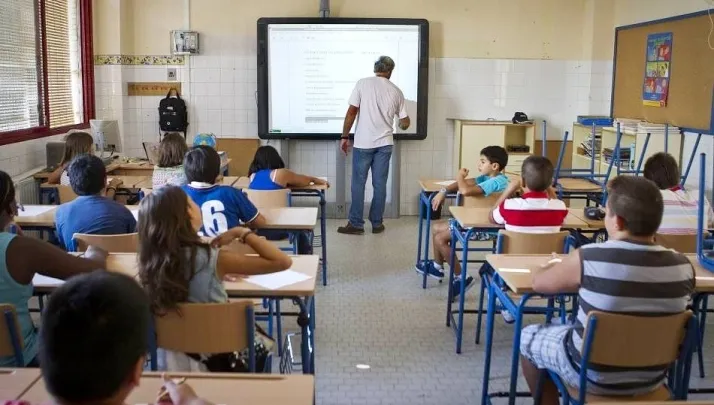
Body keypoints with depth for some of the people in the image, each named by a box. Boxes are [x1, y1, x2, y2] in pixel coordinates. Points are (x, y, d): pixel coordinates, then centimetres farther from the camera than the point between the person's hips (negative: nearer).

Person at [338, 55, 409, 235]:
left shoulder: (363, 84, -4)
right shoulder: (396, 91, 5)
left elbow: (351, 113, -8)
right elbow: (405, 123, 10)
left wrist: (345, 136, 0)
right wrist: (401, 124, 34)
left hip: (363, 143, -2)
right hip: (384, 143, 3)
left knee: (358, 183, 4)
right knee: (380, 184, 8)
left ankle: (356, 224, 6)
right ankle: (377, 223, 13)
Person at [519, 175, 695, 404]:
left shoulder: (589, 258, -24)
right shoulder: (683, 267, -15)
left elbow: (539, 283, -7)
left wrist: (540, 269, 16)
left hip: (593, 377, -4)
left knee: (528, 337, 21)